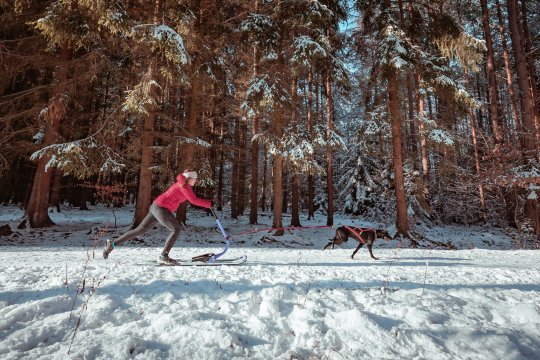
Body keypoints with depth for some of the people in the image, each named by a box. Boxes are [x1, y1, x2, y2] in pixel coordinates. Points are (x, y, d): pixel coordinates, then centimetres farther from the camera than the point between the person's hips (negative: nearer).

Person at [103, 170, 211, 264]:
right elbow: (194, 200, -16)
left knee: (140, 230, 12)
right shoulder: (184, 185, -11)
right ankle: (164, 256, -4)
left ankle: (112, 244, 17)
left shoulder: (181, 184, 18)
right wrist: (209, 203, -10)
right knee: (176, 229, -6)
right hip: (161, 208, -10)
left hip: (155, 207, 10)